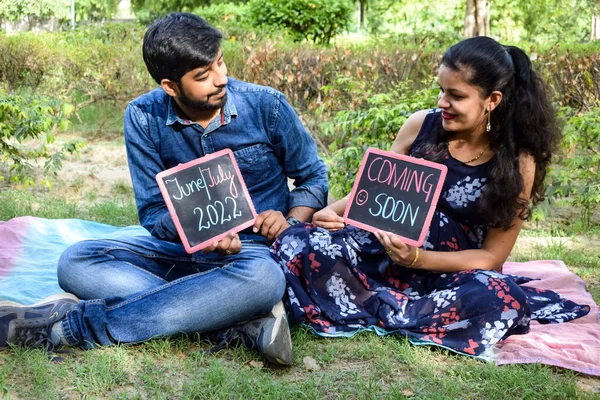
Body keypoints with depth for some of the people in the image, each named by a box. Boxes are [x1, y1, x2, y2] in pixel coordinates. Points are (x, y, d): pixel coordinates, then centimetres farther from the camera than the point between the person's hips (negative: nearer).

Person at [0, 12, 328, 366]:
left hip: (254, 249, -2)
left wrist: (290, 224, -15)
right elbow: (153, 211, 0)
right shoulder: (144, 117, -4)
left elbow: (313, 177, 6)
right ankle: (243, 320, -34)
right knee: (76, 263, -23)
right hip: (179, 249, 2)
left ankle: (71, 324, -33)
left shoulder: (267, 106, -7)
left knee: (262, 278, -41)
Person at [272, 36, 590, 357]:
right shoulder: (421, 125, -1)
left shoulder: (517, 164, -7)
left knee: (502, 297, -37)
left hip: (449, 273, -1)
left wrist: (417, 259, -21)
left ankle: (373, 311, -21)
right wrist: (333, 212, -11)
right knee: (298, 243, -22)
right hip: (381, 255, 1)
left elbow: (491, 256, -6)